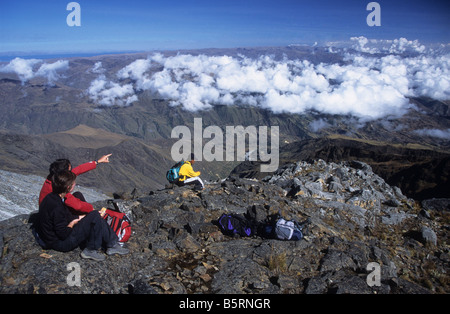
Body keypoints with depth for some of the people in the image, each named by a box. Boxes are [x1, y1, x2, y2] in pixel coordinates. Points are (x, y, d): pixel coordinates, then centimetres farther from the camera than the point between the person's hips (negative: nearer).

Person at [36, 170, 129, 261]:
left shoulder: (51, 197, 1)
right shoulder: (57, 207, -30)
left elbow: (67, 216, 13)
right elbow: (63, 234, -24)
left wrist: (79, 218, 5)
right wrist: (72, 224, -7)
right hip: (60, 243, -10)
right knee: (95, 215, -19)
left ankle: (112, 244, 10)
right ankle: (91, 250, -6)